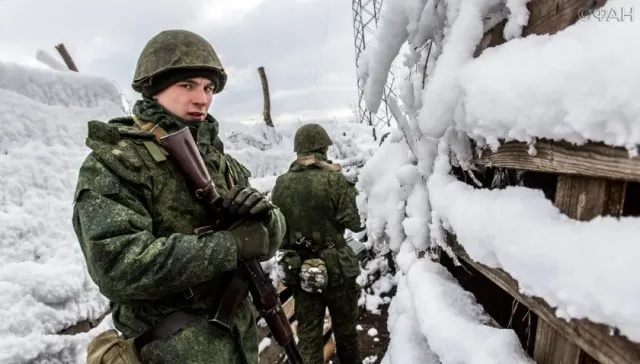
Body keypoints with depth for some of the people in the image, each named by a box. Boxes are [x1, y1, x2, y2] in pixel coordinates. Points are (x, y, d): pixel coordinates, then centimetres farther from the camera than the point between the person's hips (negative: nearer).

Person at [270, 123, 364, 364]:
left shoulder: (280, 184, -3)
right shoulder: (334, 179, -16)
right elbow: (355, 223, -13)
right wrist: (348, 190, 1)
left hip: (297, 269, 3)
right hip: (335, 267, -3)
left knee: (307, 331, 16)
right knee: (344, 326, 20)